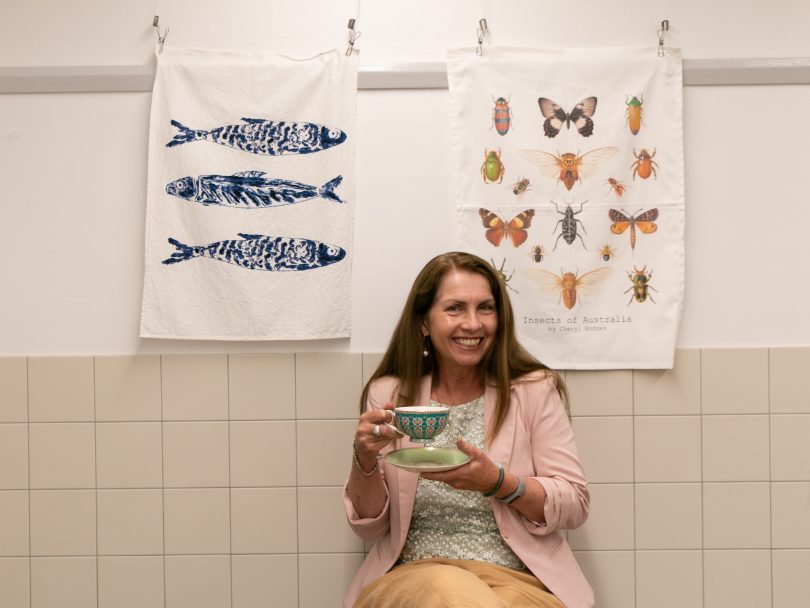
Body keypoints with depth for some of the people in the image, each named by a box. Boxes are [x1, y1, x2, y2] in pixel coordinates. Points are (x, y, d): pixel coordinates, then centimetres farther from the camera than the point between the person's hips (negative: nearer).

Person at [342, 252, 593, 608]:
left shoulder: (536, 389, 3)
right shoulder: (388, 395, 6)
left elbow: (574, 506, 0)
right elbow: (369, 526, 7)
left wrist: (497, 481, -17)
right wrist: (365, 461, -14)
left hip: (517, 578, 0)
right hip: (415, 576, 0)